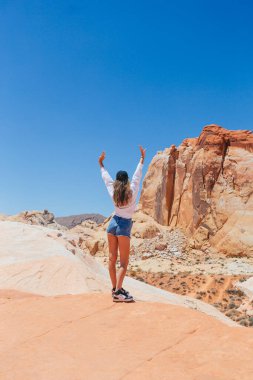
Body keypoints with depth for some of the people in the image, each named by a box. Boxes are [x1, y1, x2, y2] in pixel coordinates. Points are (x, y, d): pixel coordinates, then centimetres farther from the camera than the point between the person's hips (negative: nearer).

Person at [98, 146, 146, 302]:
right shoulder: (132, 191, -7)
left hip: (113, 223, 5)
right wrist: (142, 158, 11)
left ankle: (115, 288, 15)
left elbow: (106, 177, 15)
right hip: (124, 226, -4)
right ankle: (118, 291, -15)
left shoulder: (113, 191, 2)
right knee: (124, 262, -4)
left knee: (112, 258, 8)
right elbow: (138, 176, 2)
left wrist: (101, 164, 30)